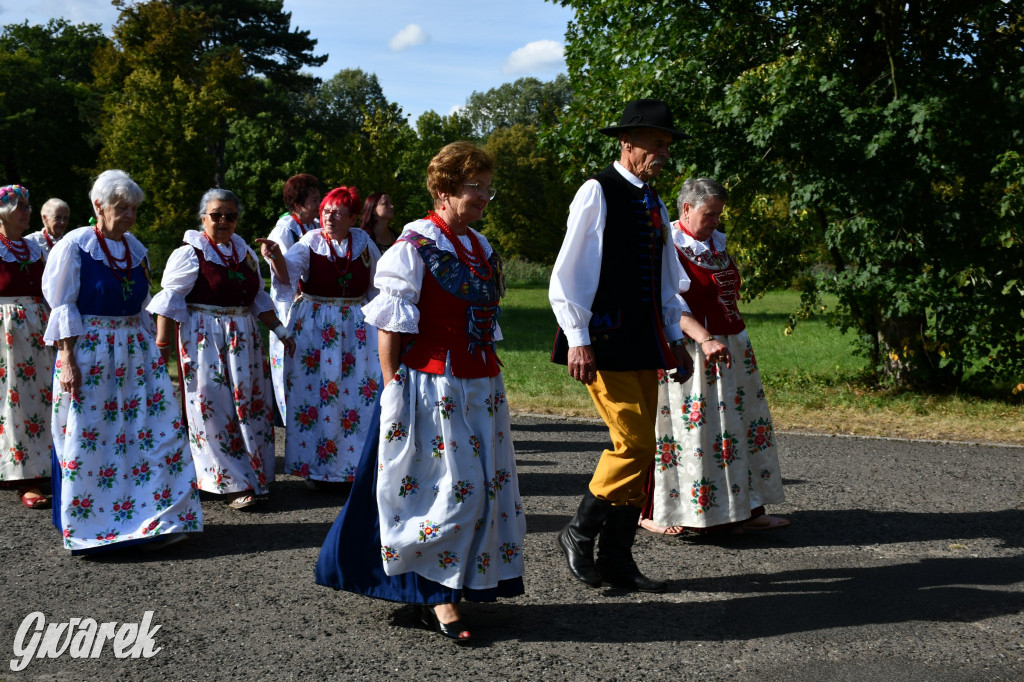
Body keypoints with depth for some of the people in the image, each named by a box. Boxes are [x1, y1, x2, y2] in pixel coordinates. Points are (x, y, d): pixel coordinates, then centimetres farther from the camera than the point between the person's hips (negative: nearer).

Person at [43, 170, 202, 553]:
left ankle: (157, 521, 10)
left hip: (135, 352, 6)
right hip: (88, 353, -5)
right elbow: (62, 306, -9)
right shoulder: (74, 245, -7)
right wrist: (67, 360, -15)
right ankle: (85, 529, 15)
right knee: (87, 442, 1)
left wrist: (151, 351, 14)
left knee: (155, 432, 1)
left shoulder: (135, 248, 10)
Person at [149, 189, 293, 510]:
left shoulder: (246, 254, 13)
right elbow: (169, 302, -9)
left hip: (243, 338, 6)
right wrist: (162, 347, -14)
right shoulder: (189, 254, -6)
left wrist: (280, 330, 15)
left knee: (249, 403, 9)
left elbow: (258, 299, 20)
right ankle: (231, 483, 2)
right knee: (214, 408, -4)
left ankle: (253, 474, 21)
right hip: (204, 338, -6)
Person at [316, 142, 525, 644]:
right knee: (450, 488, -6)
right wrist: (393, 390, -14)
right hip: (431, 388, -7)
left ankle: (445, 588, 22)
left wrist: (492, 385, 16)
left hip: (480, 389, 8)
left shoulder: (481, 248, 13)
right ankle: (435, 593, 8)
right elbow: (391, 326, -11)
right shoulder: (416, 245, -8)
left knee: (482, 485, 8)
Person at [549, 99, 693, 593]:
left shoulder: (653, 204, 18)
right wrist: (578, 340, -16)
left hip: (644, 343, 8)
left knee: (640, 449, 6)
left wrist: (674, 339, 20)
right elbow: (567, 274, -10)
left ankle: (616, 558, 15)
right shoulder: (597, 192, -6)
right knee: (634, 442, -13)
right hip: (604, 341, -8)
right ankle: (580, 533, 7)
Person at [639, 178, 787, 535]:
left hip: (732, 347, 8)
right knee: (689, 428, -4)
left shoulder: (717, 242, 14)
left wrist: (736, 340, 19)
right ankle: (653, 513, 7)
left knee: (742, 427, 8)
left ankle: (747, 510, 15)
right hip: (691, 353, -8)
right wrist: (705, 340, -32)